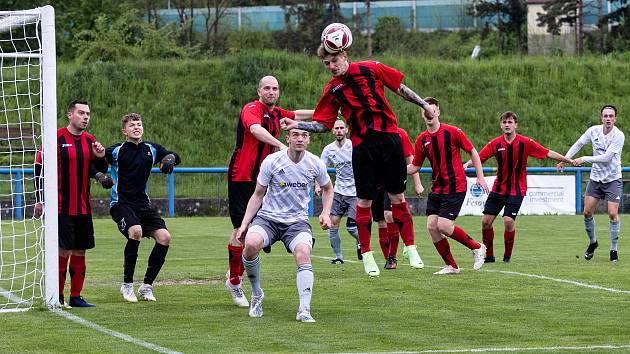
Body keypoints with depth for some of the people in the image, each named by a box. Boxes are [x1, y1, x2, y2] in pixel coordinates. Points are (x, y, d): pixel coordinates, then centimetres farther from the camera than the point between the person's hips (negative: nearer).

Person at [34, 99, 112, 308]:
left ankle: (76, 296, 14)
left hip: (83, 208, 6)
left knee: (80, 251, 7)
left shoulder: (90, 140, 10)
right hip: (61, 207, -6)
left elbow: (97, 172, 18)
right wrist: (39, 199, -9)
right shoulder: (56, 138, -8)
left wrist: (100, 158, -4)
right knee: (64, 251, -8)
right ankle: (58, 297, 2)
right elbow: (40, 169, -6)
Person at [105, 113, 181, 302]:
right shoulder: (117, 151, -5)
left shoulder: (151, 149, 8)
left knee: (164, 237, -11)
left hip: (143, 204, 5)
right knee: (135, 231, -32)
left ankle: (147, 286, 4)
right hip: (121, 203, -5)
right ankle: (127, 285, -18)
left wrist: (170, 159, -4)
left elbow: (174, 156, 19)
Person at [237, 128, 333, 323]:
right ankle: (256, 294, -8)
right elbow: (258, 194, 3)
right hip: (268, 217, -1)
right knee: (251, 243, -32)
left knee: (303, 253, -31)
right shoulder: (272, 161, -7)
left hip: (297, 221, 1)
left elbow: (327, 189, 20)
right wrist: (244, 224, -3)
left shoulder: (315, 164, -1)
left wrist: (326, 213, 4)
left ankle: (304, 310, -32)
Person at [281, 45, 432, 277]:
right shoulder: (333, 90, 2)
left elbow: (400, 88, 11)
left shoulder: (371, 69, 1)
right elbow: (323, 124, 4)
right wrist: (296, 125, -9)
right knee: (364, 200, 0)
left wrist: (423, 104, 12)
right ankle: (367, 255, 9)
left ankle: (411, 249, 12)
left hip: (388, 138, 0)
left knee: (397, 195, 5)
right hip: (362, 145, 0)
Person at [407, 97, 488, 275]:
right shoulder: (422, 139, 5)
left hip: (455, 187, -6)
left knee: (443, 226, -16)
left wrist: (480, 177, -5)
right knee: (432, 226, -4)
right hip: (437, 189, 6)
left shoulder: (452, 132, -9)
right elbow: (415, 166, 11)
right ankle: (451, 266, 9)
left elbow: (473, 152, -1)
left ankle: (477, 247, 6)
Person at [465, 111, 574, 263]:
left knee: (508, 220, -17)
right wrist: (466, 164, -23)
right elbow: (479, 158, -3)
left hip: (516, 190, -3)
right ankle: (489, 255, 14)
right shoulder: (495, 144, -3)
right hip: (498, 188, 3)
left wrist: (569, 160, -5)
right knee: (486, 221, -2)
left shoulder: (525, 142, -9)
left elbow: (548, 153, -5)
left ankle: (507, 255, 3)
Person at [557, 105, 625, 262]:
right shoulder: (594, 131, -5)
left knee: (613, 214, -12)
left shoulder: (618, 136, -18)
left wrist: (583, 159, -22)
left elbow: (606, 157, -23)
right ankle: (592, 242, 24)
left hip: (613, 179, -4)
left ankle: (614, 249, 1)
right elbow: (578, 144, 11)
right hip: (596, 177, 4)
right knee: (587, 212, 0)